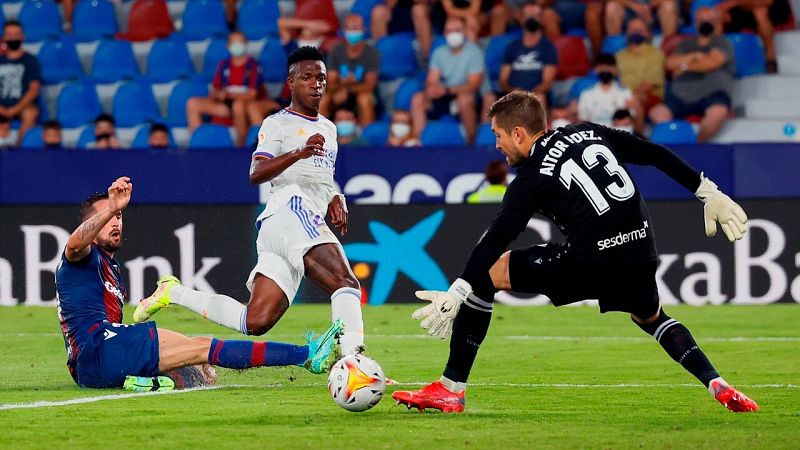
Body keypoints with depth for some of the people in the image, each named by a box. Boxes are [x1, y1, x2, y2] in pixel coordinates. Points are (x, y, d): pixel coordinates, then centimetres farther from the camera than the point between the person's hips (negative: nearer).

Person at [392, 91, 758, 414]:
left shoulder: (532, 179, -1)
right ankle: (717, 386, 20)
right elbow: (657, 156, 16)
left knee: (486, 272, 6)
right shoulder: (588, 133, 15)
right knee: (650, 317, 39)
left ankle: (450, 390, 5)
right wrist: (709, 194, 23)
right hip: (641, 260, 6)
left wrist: (454, 295, -12)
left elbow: (494, 242, -9)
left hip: (590, 265, -6)